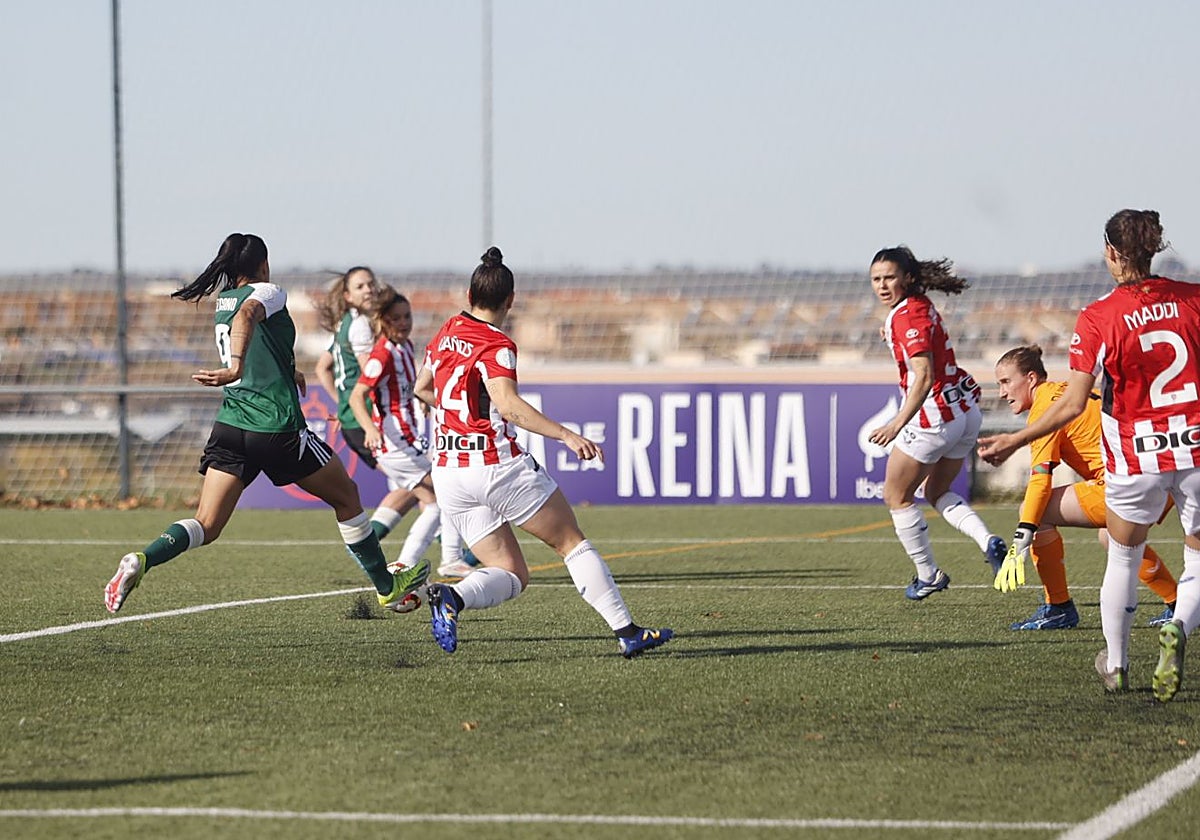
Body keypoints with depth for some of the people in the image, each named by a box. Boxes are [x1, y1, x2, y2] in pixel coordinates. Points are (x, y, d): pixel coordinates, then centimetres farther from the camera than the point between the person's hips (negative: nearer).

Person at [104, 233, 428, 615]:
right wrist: (237, 367, -41)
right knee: (346, 497, 15)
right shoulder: (267, 292, -5)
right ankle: (388, 587, 24)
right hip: (279, 427, -6)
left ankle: (140, 561, -27)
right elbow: (247, 315, -29)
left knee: (206, 526, -1)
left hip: (230, 423, 6)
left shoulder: (222, 301, 17)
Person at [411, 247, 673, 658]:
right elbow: (508, 404, -28)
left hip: (448, 474, 7)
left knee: (511, 574, 7)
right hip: (498, 466, -7)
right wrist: (567, 436, -33)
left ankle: (451, 596, -22)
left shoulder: (447, 332, 11)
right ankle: (627, 632, 7)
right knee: (571, 543, 9)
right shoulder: (496, 346, -11)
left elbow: (421, 389, 27)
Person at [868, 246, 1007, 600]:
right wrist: (892, 337, 22)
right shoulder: (919, 305, 10)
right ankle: (988, 541, 2)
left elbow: (924, 376, -28)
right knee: (938, 492, 23)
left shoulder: (907, 315, -19)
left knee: (897, 497, 8)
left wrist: (897, 424, -33)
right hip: (965, 411, 10)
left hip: (935, 415, -10)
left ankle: (928, 575, 15)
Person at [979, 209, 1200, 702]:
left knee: (1123, 560, 21)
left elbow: (1073, 403, -11)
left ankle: (1115, 665, 30)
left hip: (1137, 457, -1)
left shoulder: (1097, 318, -9)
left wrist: (1014, 441, -1)